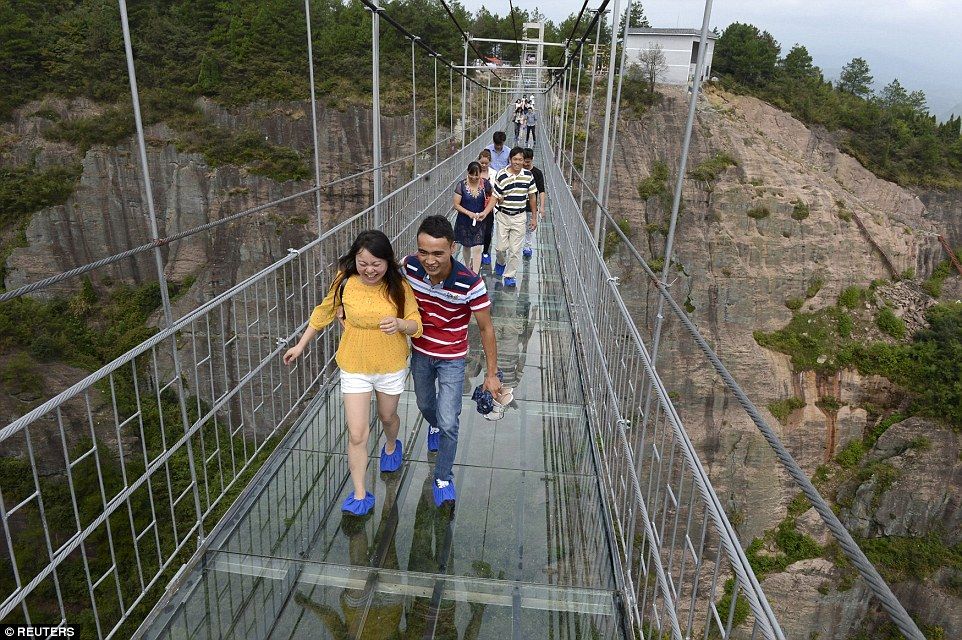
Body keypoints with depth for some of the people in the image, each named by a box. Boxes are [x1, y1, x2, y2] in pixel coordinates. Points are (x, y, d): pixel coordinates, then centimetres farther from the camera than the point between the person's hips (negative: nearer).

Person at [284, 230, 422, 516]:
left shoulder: (399, 287, -16)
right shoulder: (345, 283, -14)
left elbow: (416, 325, -10)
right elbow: (324, 313, 2)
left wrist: (400, 324, -33)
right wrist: (300, 345, 8)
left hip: (391, 367, 0)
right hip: (355, 368, 0)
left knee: (387, 416, 25)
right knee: (357, 434, -1)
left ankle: (391, 446, 60)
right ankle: (360, 495, 16)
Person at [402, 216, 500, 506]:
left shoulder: (470, 283, -32)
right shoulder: (409, 267, -22)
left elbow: (486, 328, -18)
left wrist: (492, 373, -12)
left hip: (452, 359, -4)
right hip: (419, 353, 4)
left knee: (448, 422, -5)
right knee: (425, 405, 26)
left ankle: (443, 478, 20)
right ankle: (434, 427, 63)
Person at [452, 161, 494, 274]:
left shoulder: (485, 184, -7)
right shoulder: (461, 185, -12)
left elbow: (492, 199, 2)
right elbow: (456, 205, -9)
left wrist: (485, 212, -13)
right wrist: (469, 213, -21)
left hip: (479, 222, 0)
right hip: (464, 221, 1)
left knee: (477, 249, -7)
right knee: (466, 246, 18)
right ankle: (468, 268, 42)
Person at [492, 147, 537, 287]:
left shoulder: (528, 175, -2)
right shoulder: (501, 176, -11)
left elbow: (532, 197, 6)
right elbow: (496, 198, -3)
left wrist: (534, 217, 7)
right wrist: (500, 199, -23)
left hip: (519, 217, 1)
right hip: (503, 215, -1)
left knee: (515, 249, 3)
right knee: (502, 247, 5)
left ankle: (510, 275, 19)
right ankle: (500, 262, 39)